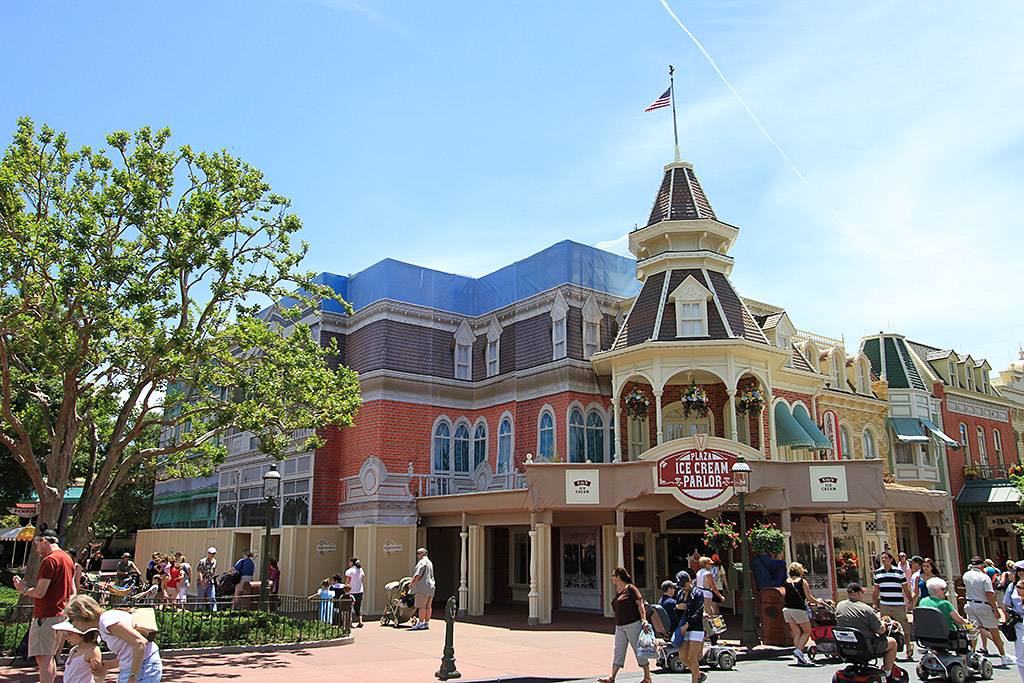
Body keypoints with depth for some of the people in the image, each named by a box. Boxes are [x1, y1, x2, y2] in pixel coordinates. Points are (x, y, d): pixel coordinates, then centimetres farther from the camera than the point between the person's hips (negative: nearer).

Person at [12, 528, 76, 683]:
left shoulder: (49, 560, -14)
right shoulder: (68, 558, 15)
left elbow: (39, 592, -16)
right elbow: (72, 591, 20)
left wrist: (23, 589, 0)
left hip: (46, 616, -9)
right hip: (61, 615, 9)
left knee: (43, 658, -9)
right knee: (49, 657, 17)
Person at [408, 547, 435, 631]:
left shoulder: (422, 562, -8)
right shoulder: (430, 562, 23)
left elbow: (418, 575, -16)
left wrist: (412, 583, -6)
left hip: (423, 587, -10)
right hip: (430, 587, 10)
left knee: (421, 606, -9)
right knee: (428, 606, 8)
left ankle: (420, 623, -10)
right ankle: (426, 623, 10)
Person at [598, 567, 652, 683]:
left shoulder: (630, 589, -10)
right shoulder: (618, 591, 14)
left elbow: (640, 604, -15)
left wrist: (643, 619, -24)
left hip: (633, 624, -8)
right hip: (620, 626, 8)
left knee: (639, 651, 2)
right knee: (618, 651, 6)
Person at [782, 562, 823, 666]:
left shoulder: (787, 581, 12)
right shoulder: (802, 581, -1)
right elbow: (809, 598, -1)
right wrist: (818, 602, 19)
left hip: (787, 609, 5)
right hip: (798, 609, -5)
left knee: (796, 633, 10)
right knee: (807, 632, 9)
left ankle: (800, 658, 8)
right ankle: (799, 650, -10)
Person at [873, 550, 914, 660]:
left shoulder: (899, 572, 0)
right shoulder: (877, 573, 9)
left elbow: (906, 589, 5)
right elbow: (876, 590, 16)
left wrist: (911, 602, 3)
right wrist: (875, 603, 14)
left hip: (899, 605, -3)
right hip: (884, 605, 3)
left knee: (904, 627, -2)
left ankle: (909, 651, 9)